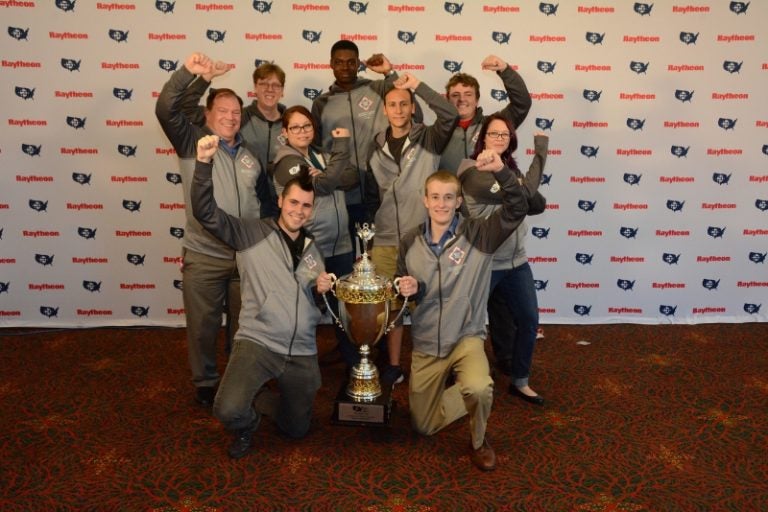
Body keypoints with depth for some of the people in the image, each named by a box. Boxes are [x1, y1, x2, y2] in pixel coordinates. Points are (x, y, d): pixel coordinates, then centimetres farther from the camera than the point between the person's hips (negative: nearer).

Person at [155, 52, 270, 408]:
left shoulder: (250, 154, 12)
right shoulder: (192, 142, -1)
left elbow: (264, 197, 20)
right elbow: (165, 111, -18)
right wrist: (187, 72, -28)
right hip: (203, 256, -3)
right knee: (203, 325, 7)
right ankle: (205, 383, 27)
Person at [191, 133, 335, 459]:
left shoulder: (312, 249, 15)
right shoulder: (252, 233, -1)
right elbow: (206, 213, -15)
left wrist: (323, 290, 0)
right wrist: (204, 163, -28)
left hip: (302, 353, 5)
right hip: (257, 343, -4)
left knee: (297, 430, 15)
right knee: (229, 410, -27)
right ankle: (246, 427, 11)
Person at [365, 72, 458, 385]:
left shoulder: (429, 140, 0)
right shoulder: (376, 147, 9)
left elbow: (450, 115, -20)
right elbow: (371, 195, 14)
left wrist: (417, 85, -18)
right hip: (385, 241, 3)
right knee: (390, 305, 9)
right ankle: (393, 363, 24)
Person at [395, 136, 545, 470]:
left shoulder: (478, 235, -11)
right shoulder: (410, 243, -2)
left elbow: (517, 208, -25)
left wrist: (502, 172, -41)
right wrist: (409, 290, -14)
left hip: (466, 339, -3)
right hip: (425, 346, 3)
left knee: (479, 389, -36)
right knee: (424, 427, 12)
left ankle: (478, 441, 0)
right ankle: (447, 384, 46)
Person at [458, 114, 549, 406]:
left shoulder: (510, 168, 10)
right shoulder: (472, 171, -16)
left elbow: (537, 204, -2)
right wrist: (541, 151, -11)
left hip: (516, 260, 7)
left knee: (529, 321, 10)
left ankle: (520, 382, 27)